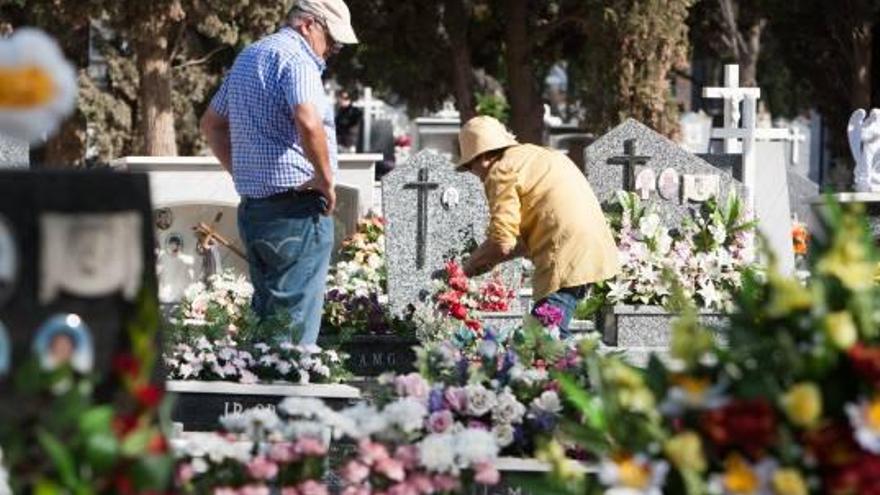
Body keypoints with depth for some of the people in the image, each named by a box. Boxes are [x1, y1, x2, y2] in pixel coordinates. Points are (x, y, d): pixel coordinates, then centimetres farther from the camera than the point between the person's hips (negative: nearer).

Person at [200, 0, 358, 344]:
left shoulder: (248, 56, 18)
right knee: (296, 324, -8)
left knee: (265, 314, 14)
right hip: (297, 209, -9)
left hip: (252, 208, 9)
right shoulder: (296, 59, -12)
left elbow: (211, 124, 28)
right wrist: (326, 179, -17)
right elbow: (308, 123, -29)